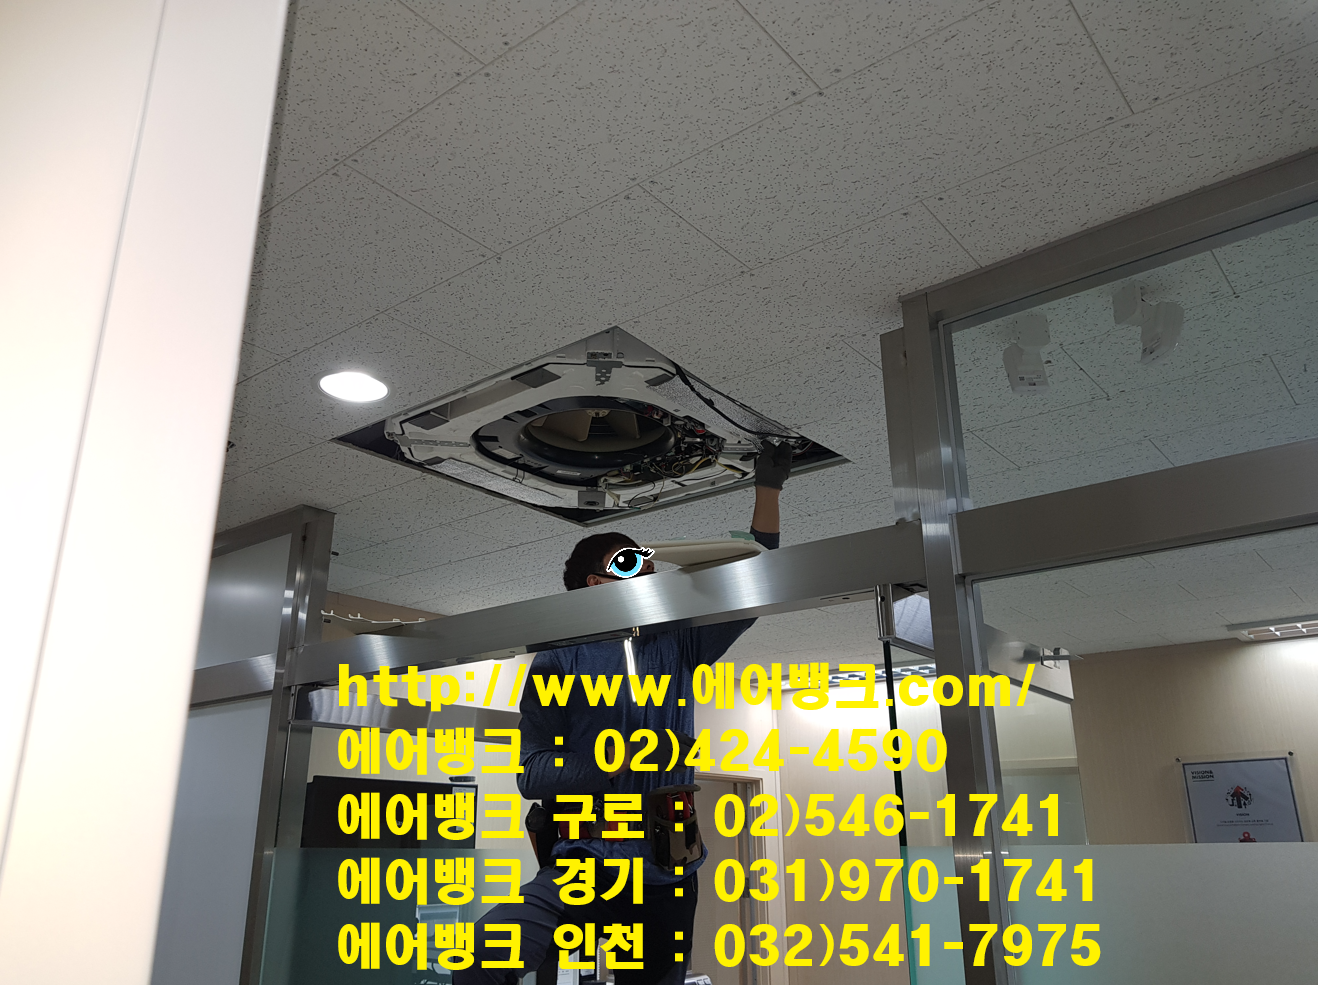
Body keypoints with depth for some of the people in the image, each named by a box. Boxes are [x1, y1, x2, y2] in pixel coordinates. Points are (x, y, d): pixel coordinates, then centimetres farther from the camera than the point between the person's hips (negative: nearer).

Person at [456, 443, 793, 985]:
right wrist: (614, 764, -17)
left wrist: (768, 488, 12)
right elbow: (532, 771, -2)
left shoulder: (675, 646, 14)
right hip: (584, 864, -4)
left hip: (668, 878, 4)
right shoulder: (559, 660, 4)